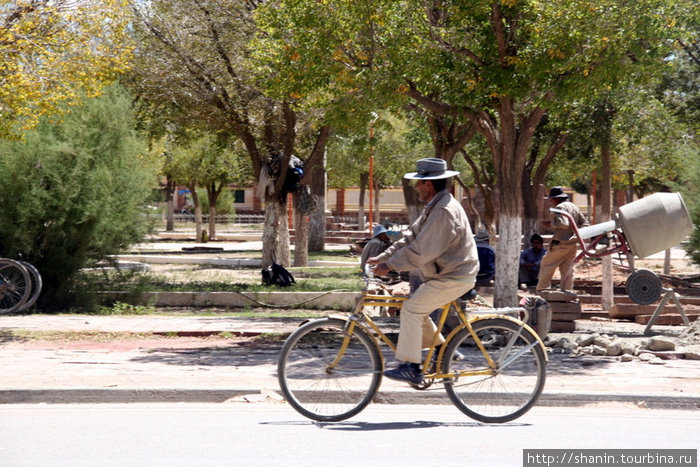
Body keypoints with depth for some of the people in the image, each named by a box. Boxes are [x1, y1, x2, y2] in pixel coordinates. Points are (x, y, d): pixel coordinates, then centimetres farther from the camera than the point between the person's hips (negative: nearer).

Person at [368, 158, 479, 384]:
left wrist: (390, 265, -20)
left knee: (411, 309, -15)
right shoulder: (434, 207, 12)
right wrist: (382, 257, 7)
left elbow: (421, 251, -26)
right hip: (446, 274, 10)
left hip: (454, 278, -10)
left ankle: (411, 368, -12)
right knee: (416, 309, 13)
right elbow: (410, 237, 14)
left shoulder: (445, 211, -23)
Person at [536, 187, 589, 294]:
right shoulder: (574, 207, 15)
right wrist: (577, 232, 10)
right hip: (573, 244, 8)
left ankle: (541, 290, 7)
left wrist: (551, 223, -12)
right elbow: (584, 222, 16)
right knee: (567, 269, 10)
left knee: (546, 265, 4)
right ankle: (566, 291, 10)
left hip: (561, 244, -8)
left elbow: (563, 224, -25)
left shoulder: (560, 207, -12)